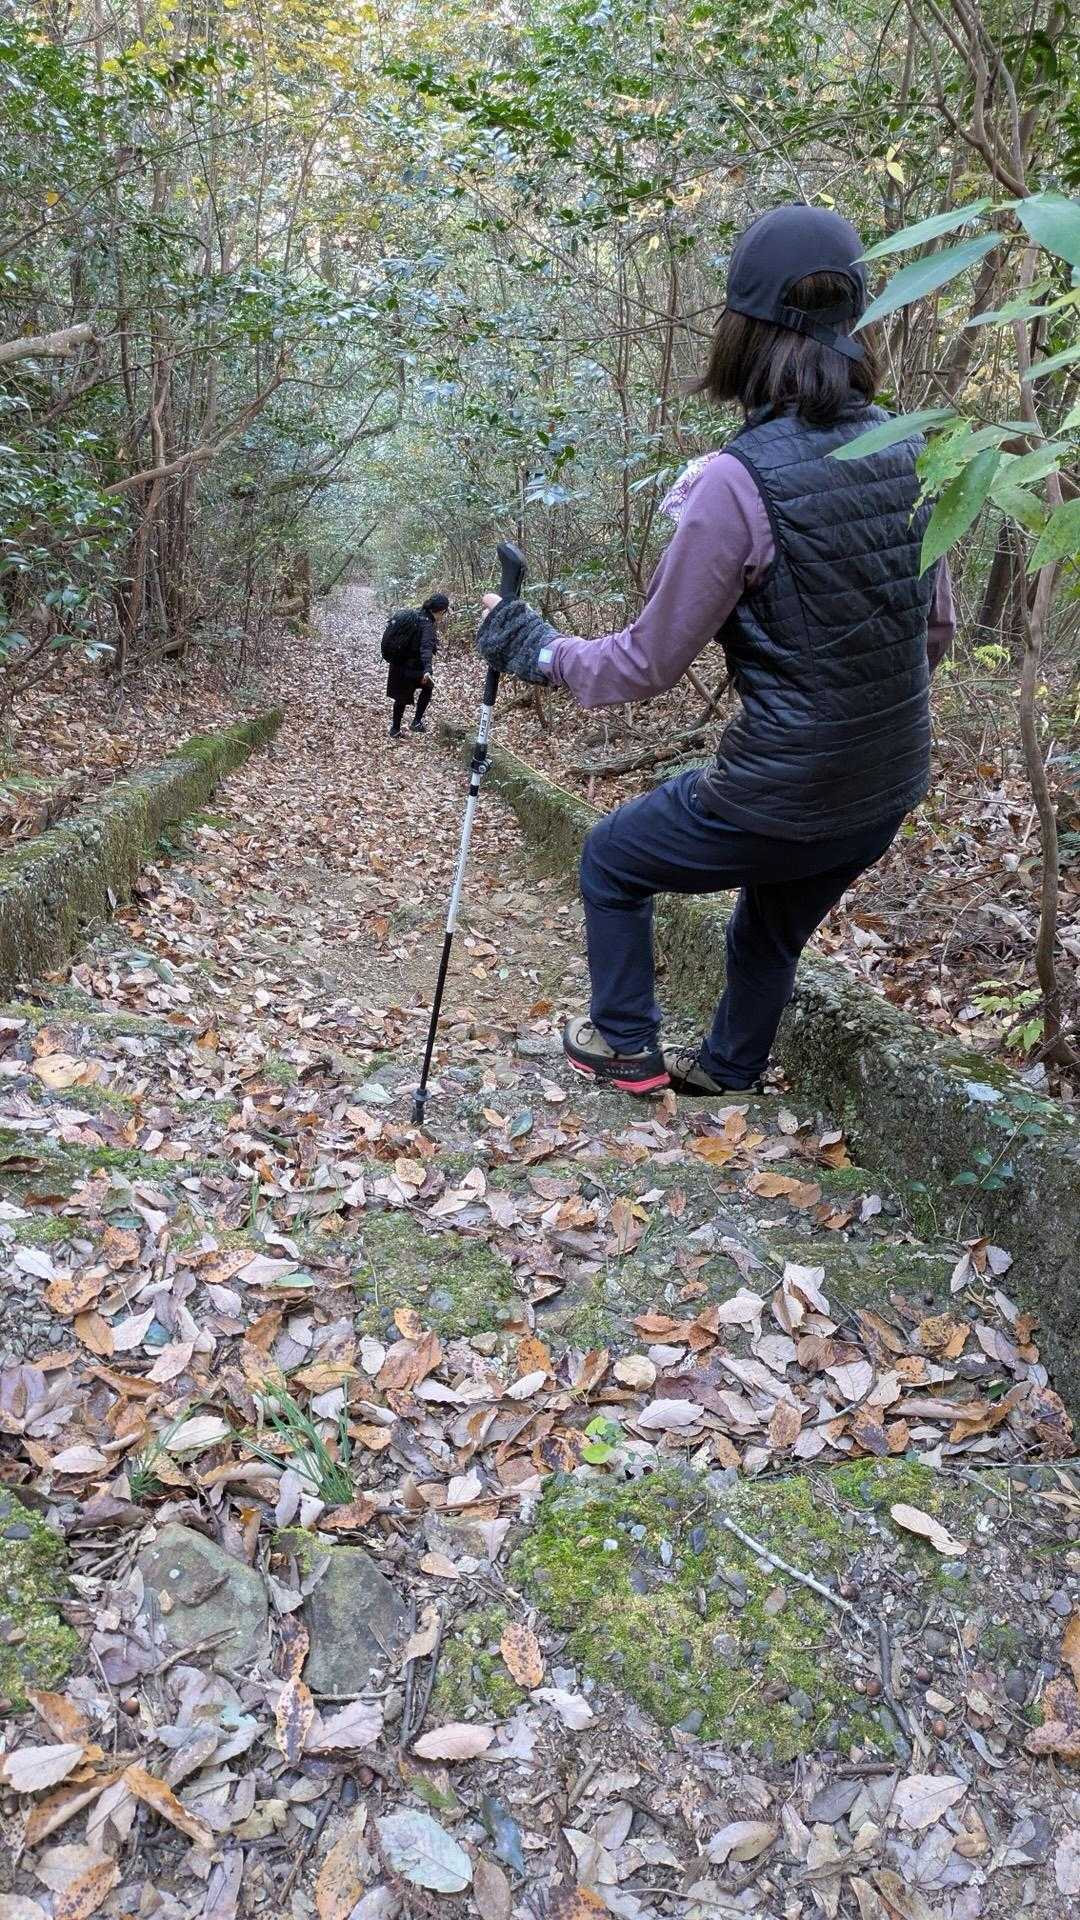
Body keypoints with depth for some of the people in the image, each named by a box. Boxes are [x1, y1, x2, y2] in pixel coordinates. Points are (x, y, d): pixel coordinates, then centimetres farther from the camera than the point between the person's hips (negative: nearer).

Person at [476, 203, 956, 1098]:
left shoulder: (739, 479, -21)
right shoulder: (909, 452, -1)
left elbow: (646, 665, -13)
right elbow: (937, 626, 9)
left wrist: (537, 650, 3)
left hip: (780, 799, -6)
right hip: (889, 793, 6)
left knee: (612, 860, 21)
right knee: (773, 931, 31)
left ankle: (626, 1046, 33)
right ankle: (728, 1068, 52)